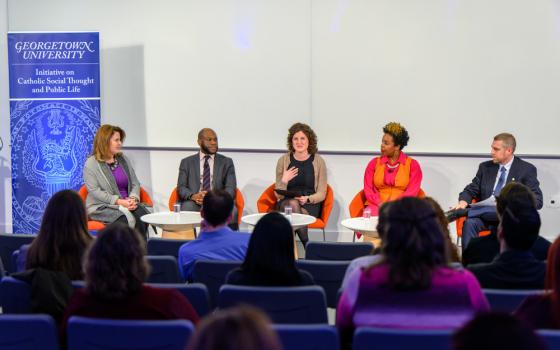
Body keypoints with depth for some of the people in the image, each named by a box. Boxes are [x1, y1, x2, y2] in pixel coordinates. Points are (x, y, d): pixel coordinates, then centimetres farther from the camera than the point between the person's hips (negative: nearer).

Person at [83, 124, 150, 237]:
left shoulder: (123, 159, 16)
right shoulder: (91, 163, -1)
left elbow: (135, 183, 14)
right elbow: (95, 191, -10)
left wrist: (133, 198, -9)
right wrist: (119, 201, -19)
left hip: (127, 203, 5)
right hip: (102, 206, -5)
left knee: (142, 215, -28)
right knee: (124, 219, -34)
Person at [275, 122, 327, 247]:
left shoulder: (318, 161, 4)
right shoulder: (283, 160, 7)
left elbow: (321, 194, 3)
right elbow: (278, 195, 7)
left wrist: (307, 199, -17)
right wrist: (284, 181, -14)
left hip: (310, 205, -1)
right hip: (286, 203, 1)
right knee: (293, 204, -35)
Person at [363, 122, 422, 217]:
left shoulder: (412, 165, 7)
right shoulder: (374, 163, 13)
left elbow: (412, 191, -2)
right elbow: (368, 188, 5)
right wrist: (380, 204, -13)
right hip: (377, 206, 2)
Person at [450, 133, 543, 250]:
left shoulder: (527, 169, 4)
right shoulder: (485, 167, 16)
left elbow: (537, 201, -2)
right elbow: (470, 190, 17)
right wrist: (463, 202, -8)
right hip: (485, 214, 3)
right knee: (469, 223, -30)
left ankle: (463, 212, -37)